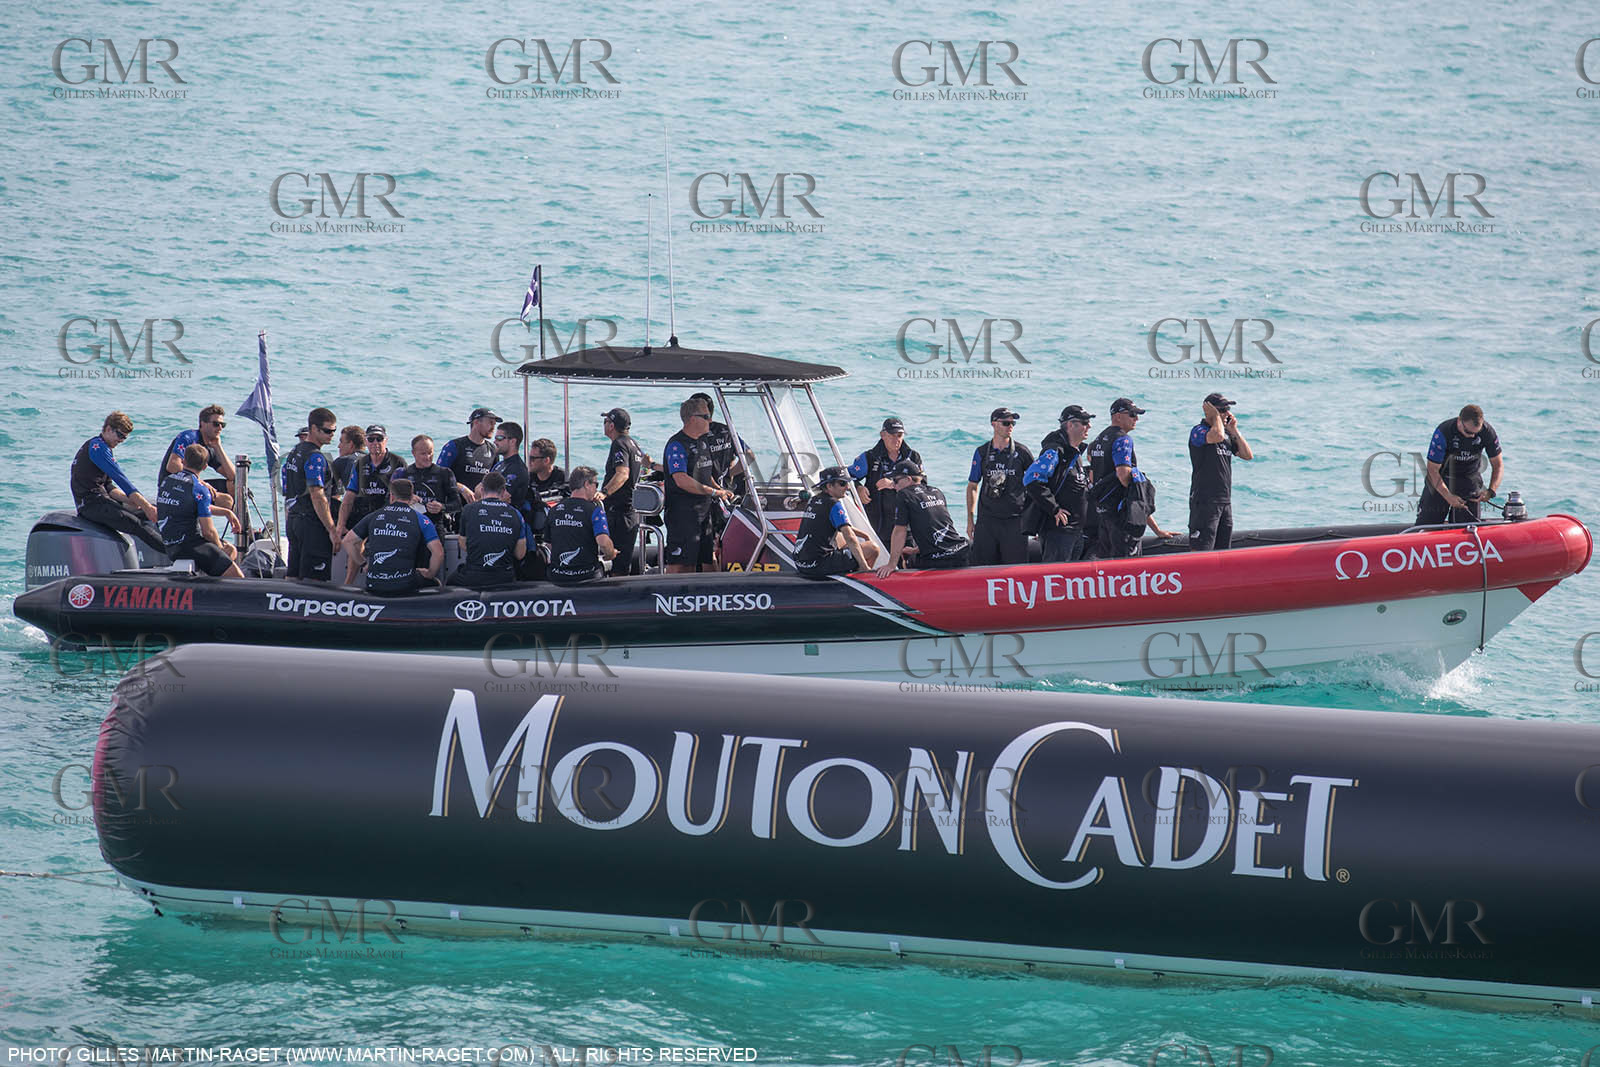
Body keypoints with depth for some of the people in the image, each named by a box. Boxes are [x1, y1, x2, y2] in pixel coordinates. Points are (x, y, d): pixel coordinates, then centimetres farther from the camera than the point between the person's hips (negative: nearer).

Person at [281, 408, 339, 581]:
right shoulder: (315, 457, -13)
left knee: (293, 579, 9)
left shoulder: (293, 453, 16)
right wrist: (332, 530, -19)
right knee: (313, 579, -8)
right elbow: (317, 497, -20)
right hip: (312, 522, -9)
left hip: (293, 521, 9)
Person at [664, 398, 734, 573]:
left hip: (703, 512, 9)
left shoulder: (701, 442, 16)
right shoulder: (677, 445, -14)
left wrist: (721, 490, 10)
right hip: (682, 513, -9)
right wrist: (713, 492, -21)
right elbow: (681, 480, -24)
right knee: (679, 565, -10)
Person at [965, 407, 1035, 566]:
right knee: (982, 567, -1)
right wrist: (970, 520, 9)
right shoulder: (982, 452, 7)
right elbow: (972, 487, 14)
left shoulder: (1021, 452, 3)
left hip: (1014, 520, -1)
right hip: (987, 520, 1)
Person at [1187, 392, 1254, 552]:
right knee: (1200, 551, -12)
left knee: (1222, 550, 10)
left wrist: (1234, 431, 7)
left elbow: (1248, 455, 13)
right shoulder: (1198, 432, -8)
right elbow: (1217, 436, -29)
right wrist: (1216, 416, -10)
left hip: (1225, 501, 8)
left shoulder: (1228, 435, 16)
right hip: (1204, 501, -8)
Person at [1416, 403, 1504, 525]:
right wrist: (1448, 497, -35)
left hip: (1470, 477, 2)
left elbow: (1498, 465, -10)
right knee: (1426, 523, -5)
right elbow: (1432, 469, -24)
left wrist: (1491, 491, -28)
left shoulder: (1487, 432, -20)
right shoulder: (1443, 432, -28)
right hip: (1441, 478, -2)